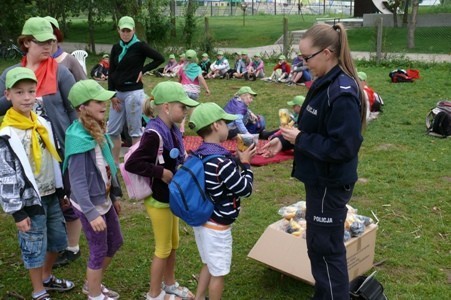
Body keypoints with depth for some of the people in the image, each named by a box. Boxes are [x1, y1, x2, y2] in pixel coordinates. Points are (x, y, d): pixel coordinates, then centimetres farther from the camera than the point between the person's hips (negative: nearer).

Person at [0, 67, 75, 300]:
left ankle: (47, 278, 43)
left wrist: (60, 191, 16)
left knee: (57, 239, 19)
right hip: (30, 200, -7)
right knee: (34, 247, 7)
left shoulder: (42, 123, 3)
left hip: (51, 195, 7)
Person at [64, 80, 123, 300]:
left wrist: (114, 196, 16)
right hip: (89, 204, -9)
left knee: (115, 242, 22)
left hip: (103, 199, 9)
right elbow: (77, 181, -27)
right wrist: (91, 213, -30)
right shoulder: (79, 139, -26)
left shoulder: (96, 130, 2)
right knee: (99, 251, 8)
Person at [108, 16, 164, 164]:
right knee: (112, 130, 10)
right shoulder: (116, 48, 8)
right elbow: (111, 72, 8)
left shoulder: (139, 46, -6)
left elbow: (160, 59, -6)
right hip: (118, 93, 6)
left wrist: (143, 70, -9)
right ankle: (115, 162, 23)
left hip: (134, 92, -6)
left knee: (134, 130, 2)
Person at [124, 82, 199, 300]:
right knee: (163, 249, 8)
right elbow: (131, 164, -30)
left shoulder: (172, 130, 1)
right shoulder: (154, 134, -26)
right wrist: (161, 172, -26)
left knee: (173, 244, 23)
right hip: (158, 199, -8)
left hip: (171, 197, 8)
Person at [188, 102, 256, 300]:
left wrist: (236, 159, 6)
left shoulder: (197, 156, 0)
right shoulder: (222, 161, -27)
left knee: (208, 265, 26)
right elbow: (245, 190, -17)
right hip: (217, 226, -9)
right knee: (218, 272, 11)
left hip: (201, 221, 9)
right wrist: (245, 164, -6)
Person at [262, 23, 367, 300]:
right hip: (321, 179, 10)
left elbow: (342, 147, -26)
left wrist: (299, 140, -19)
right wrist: (285, 141, 0)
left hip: (331, 184, -10)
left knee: (326, 247, 4)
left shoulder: (342, 93, -24)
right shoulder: (325, 84, 6)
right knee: (319, 243, 21)